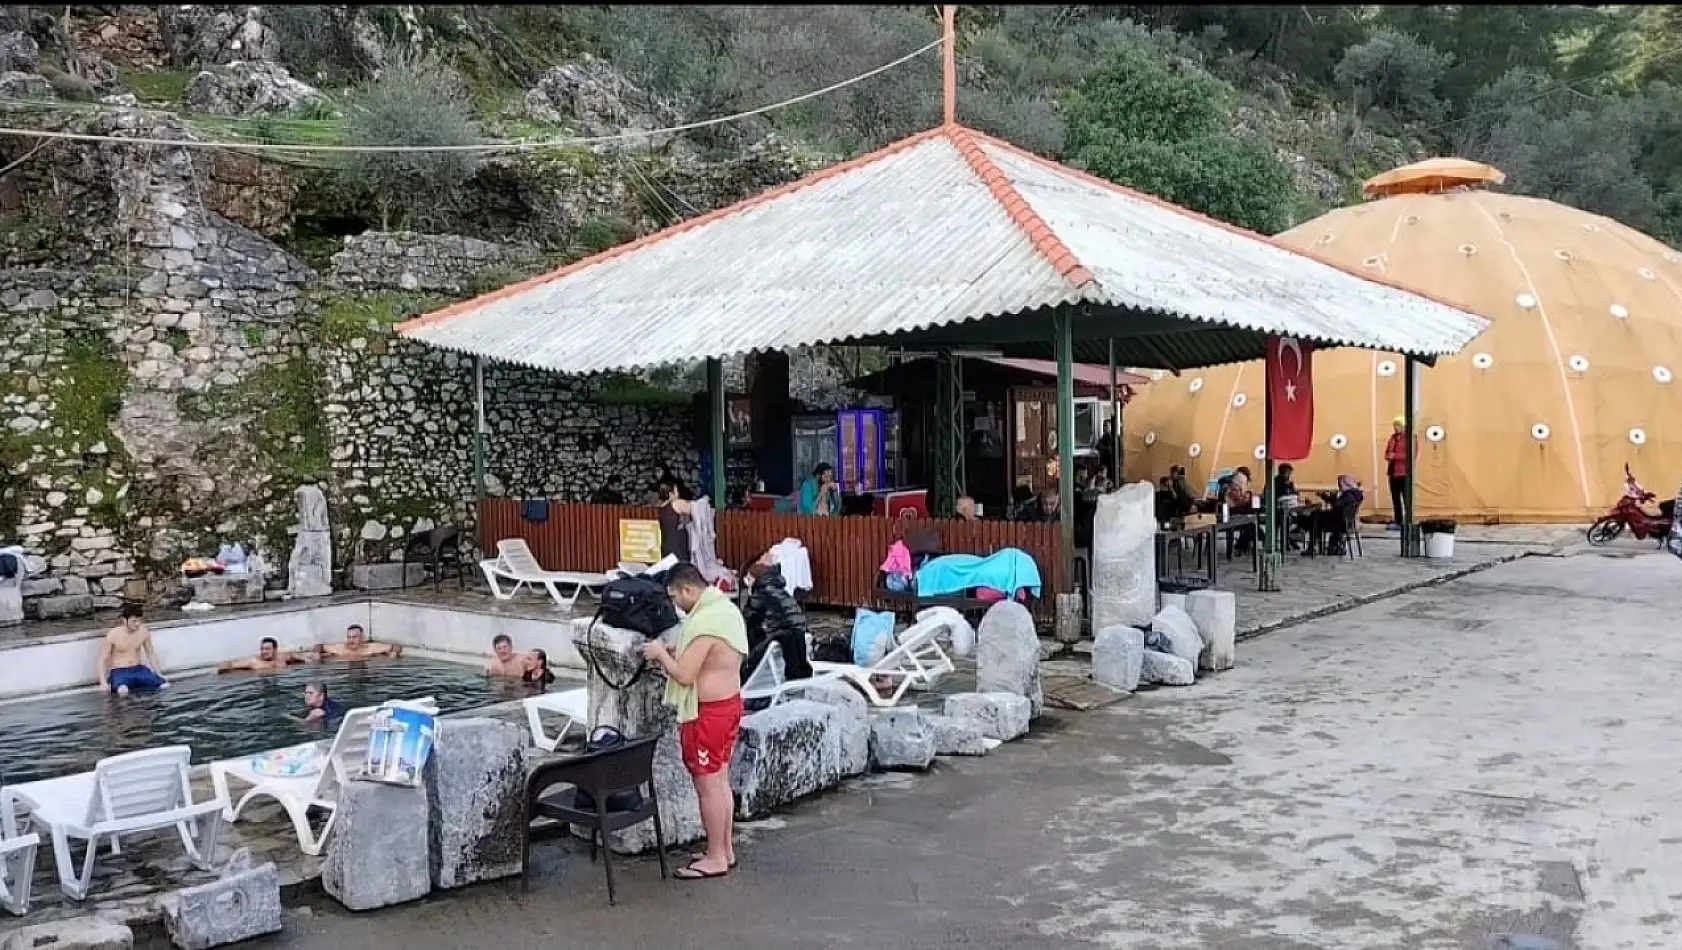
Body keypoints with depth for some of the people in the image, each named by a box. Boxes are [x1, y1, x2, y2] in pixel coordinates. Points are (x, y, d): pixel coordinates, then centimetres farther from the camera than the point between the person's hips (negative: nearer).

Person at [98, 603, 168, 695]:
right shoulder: (113, 635, -11)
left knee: (165, 686, -18)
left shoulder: (144, 631, 0)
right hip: (119, 672, -6)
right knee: (122, 691, -42)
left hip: (139, 669, 6)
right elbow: (102, 659, -7)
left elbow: (151, 653, 14)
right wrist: (103, 683, -19)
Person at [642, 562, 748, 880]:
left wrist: (661, 653, -6)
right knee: (720, 781, 17)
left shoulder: (704, 622, -24)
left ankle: (715, 859, 11)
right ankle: (725, 850, 27)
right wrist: (675, 655, 11)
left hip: (708, 713, -10)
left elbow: (684, 675, -22)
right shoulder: (726, 608, 7)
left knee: (707, 785, 1)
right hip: (729, 703, 10)